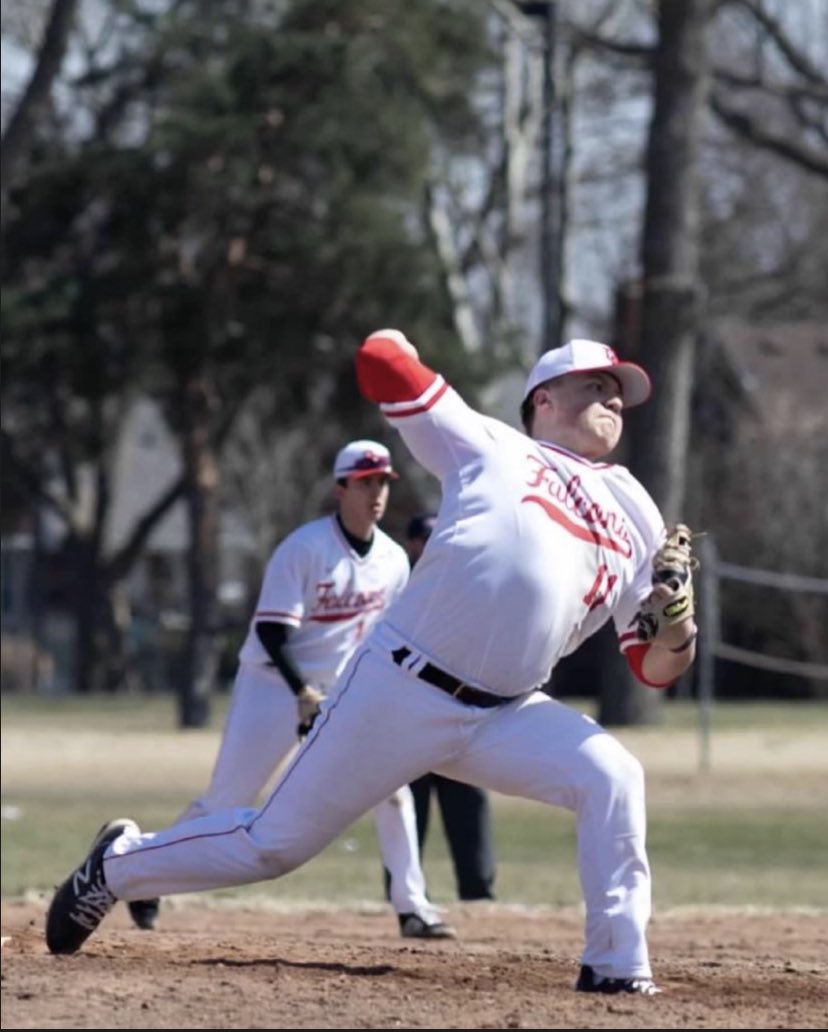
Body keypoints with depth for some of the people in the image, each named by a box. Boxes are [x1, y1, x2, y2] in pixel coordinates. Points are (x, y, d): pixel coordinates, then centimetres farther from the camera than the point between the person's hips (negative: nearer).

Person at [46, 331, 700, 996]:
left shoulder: (635, 517, 13)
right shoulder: (491, 447, 4)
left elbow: (657, 669, 10)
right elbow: (381, 359, 0)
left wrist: (675, 629, -12)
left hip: (505, 717, 4)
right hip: (398, 692, -4)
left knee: (612, 778, -21)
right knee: (273, 845, 3)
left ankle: (616, 969, -12)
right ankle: (119, 865, 27)